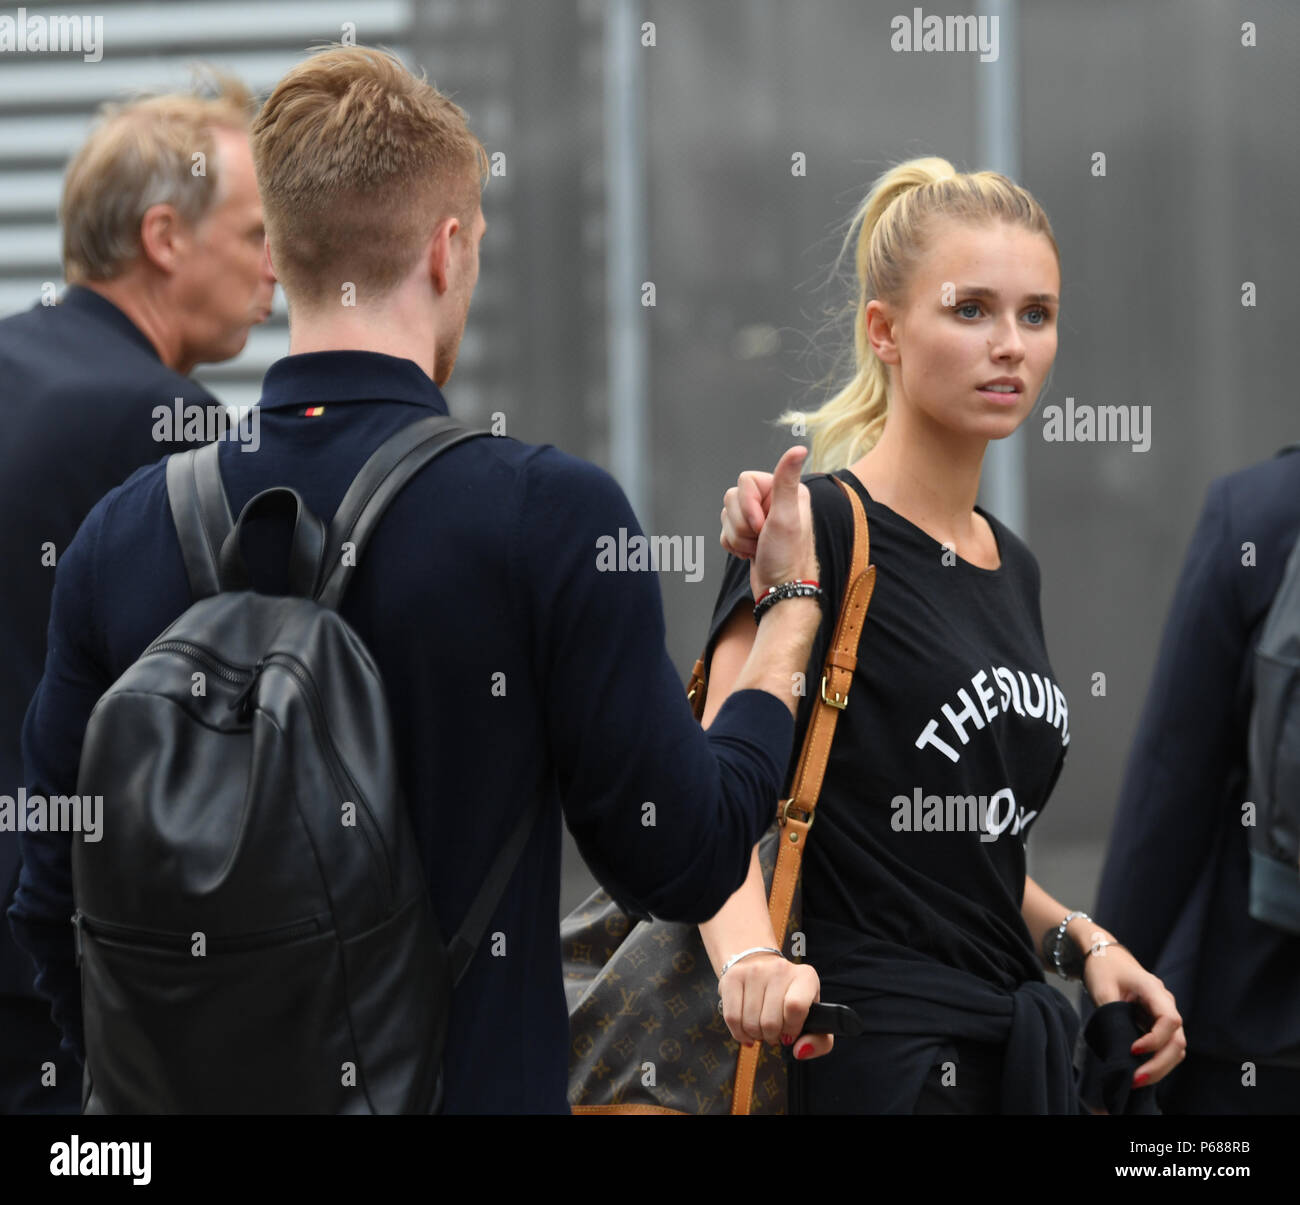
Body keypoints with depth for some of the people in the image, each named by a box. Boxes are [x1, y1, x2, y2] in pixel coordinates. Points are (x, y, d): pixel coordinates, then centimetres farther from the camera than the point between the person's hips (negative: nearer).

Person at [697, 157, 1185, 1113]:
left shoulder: (1013, 567, 14)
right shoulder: (820, 531, -10)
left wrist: (1079, 938, 7)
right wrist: (752, 959, -37)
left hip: (1018, 1050, 8)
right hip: (882, 1054, -8)